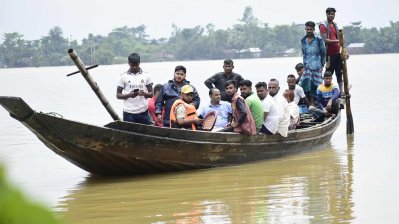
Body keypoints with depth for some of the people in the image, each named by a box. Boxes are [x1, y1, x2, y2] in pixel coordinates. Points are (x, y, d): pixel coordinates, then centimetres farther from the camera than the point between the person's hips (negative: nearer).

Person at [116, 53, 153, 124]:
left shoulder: (145, 76, 7)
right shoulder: (124, 77, 4)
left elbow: (151, 94, 8)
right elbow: (118, 95, 4)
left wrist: (144, 93, -15)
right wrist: (129, 95, -15)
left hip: (143, 112, 1)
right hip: (129, 112, -1)